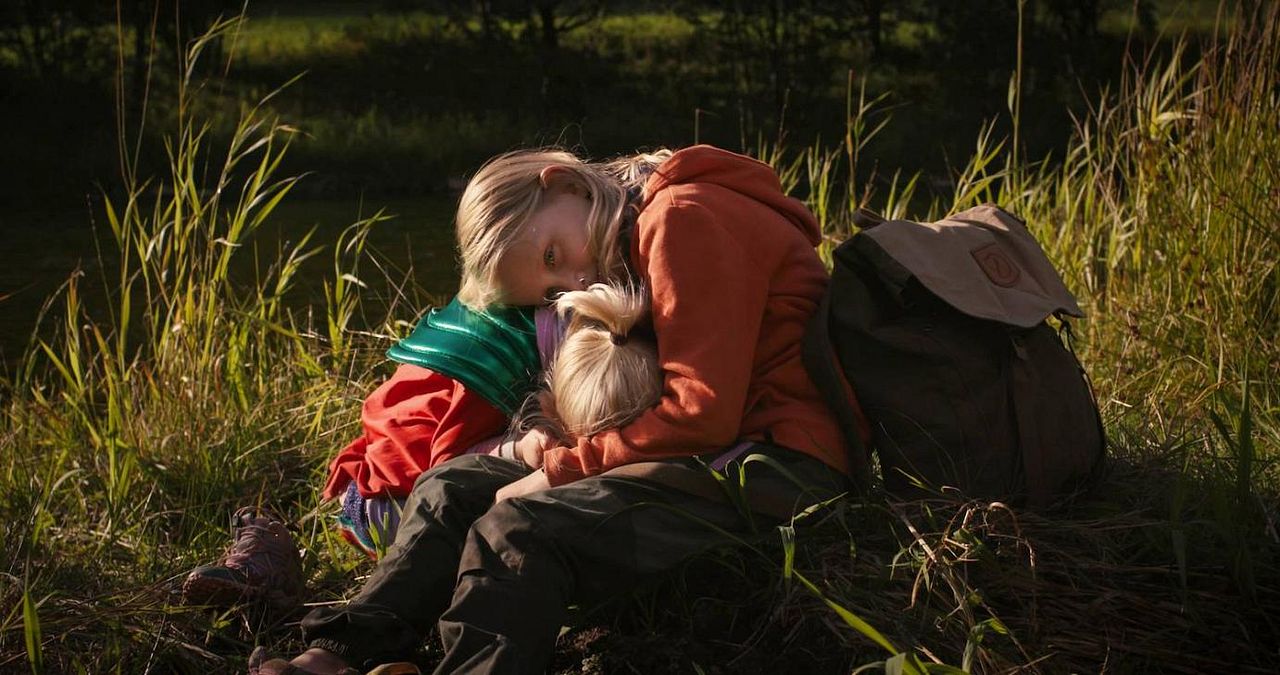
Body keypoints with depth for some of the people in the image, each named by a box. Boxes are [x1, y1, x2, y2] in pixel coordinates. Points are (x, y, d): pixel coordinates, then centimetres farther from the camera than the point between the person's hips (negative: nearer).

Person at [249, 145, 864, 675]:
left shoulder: (684, 219, -11)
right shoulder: (628, 267, 19)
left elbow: (703, 410, -18)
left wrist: (561, 470, -11)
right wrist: (555, 448, -4)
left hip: (779, 464, -10)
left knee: (518, 530, -26)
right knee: (454, 486, 4)